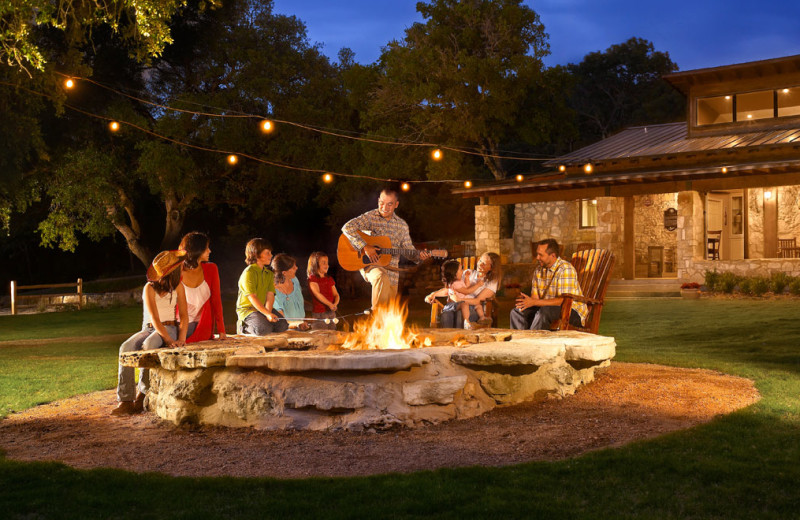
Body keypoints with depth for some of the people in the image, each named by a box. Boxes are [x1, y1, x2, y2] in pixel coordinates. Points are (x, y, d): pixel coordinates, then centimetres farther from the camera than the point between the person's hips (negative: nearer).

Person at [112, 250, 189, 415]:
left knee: (149, 345, -35)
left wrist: (181, 338, -18)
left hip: (170, 327, -1)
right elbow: (154, 318, -15)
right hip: (149, 328, 1)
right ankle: (125, 400, -29)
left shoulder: (178, 287, 2)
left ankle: (144, 393, -23)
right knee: (126, 348, -30)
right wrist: (168, 340, -28)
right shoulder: (149, 288, -7)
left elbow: (183, 315, 0)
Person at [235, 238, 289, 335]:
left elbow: (270, 296, 0)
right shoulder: (249, 272, -14)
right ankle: (243, 326, 0)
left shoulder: (269, 273, 11)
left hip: (264, 308, 7)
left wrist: (268, 312, -19)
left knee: (283, 326, -14)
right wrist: (267, 314, -28)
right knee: (264, 329, -29)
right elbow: (252, 297, -21)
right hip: (247, 308, -6)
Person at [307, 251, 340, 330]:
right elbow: (317, 294, -17)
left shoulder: (330, 279, 14)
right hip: (318, 314, -6)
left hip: (331, 312, 6)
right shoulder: (312, 279, -6)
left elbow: (336, 294, 9)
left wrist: (335, 304, -13)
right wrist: (329, 304, -27)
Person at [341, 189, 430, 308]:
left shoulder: (402, 225, 10)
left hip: (391, 269, 5)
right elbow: (347, 228, -16)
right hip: (370, 264, -5)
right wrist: (365, 247, -23)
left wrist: (419, 256, -8)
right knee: (382, 278, -37)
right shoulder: (370, 217, -4)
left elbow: (408, 249, 14)